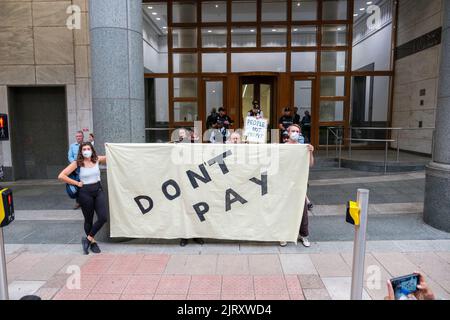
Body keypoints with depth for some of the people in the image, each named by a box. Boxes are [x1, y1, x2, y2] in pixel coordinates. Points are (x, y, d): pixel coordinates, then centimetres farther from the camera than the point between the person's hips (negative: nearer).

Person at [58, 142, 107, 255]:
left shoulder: (98, 160, 2)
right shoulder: (77, 163, -6)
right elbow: (61, 176, -10)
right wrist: (77, 183, -8)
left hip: (98, 190, 3)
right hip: (85, 192, -2)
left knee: (103, 217, -8)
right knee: (88, 220, 9)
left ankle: (88, 239, 13)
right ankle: (93, 242, 29)